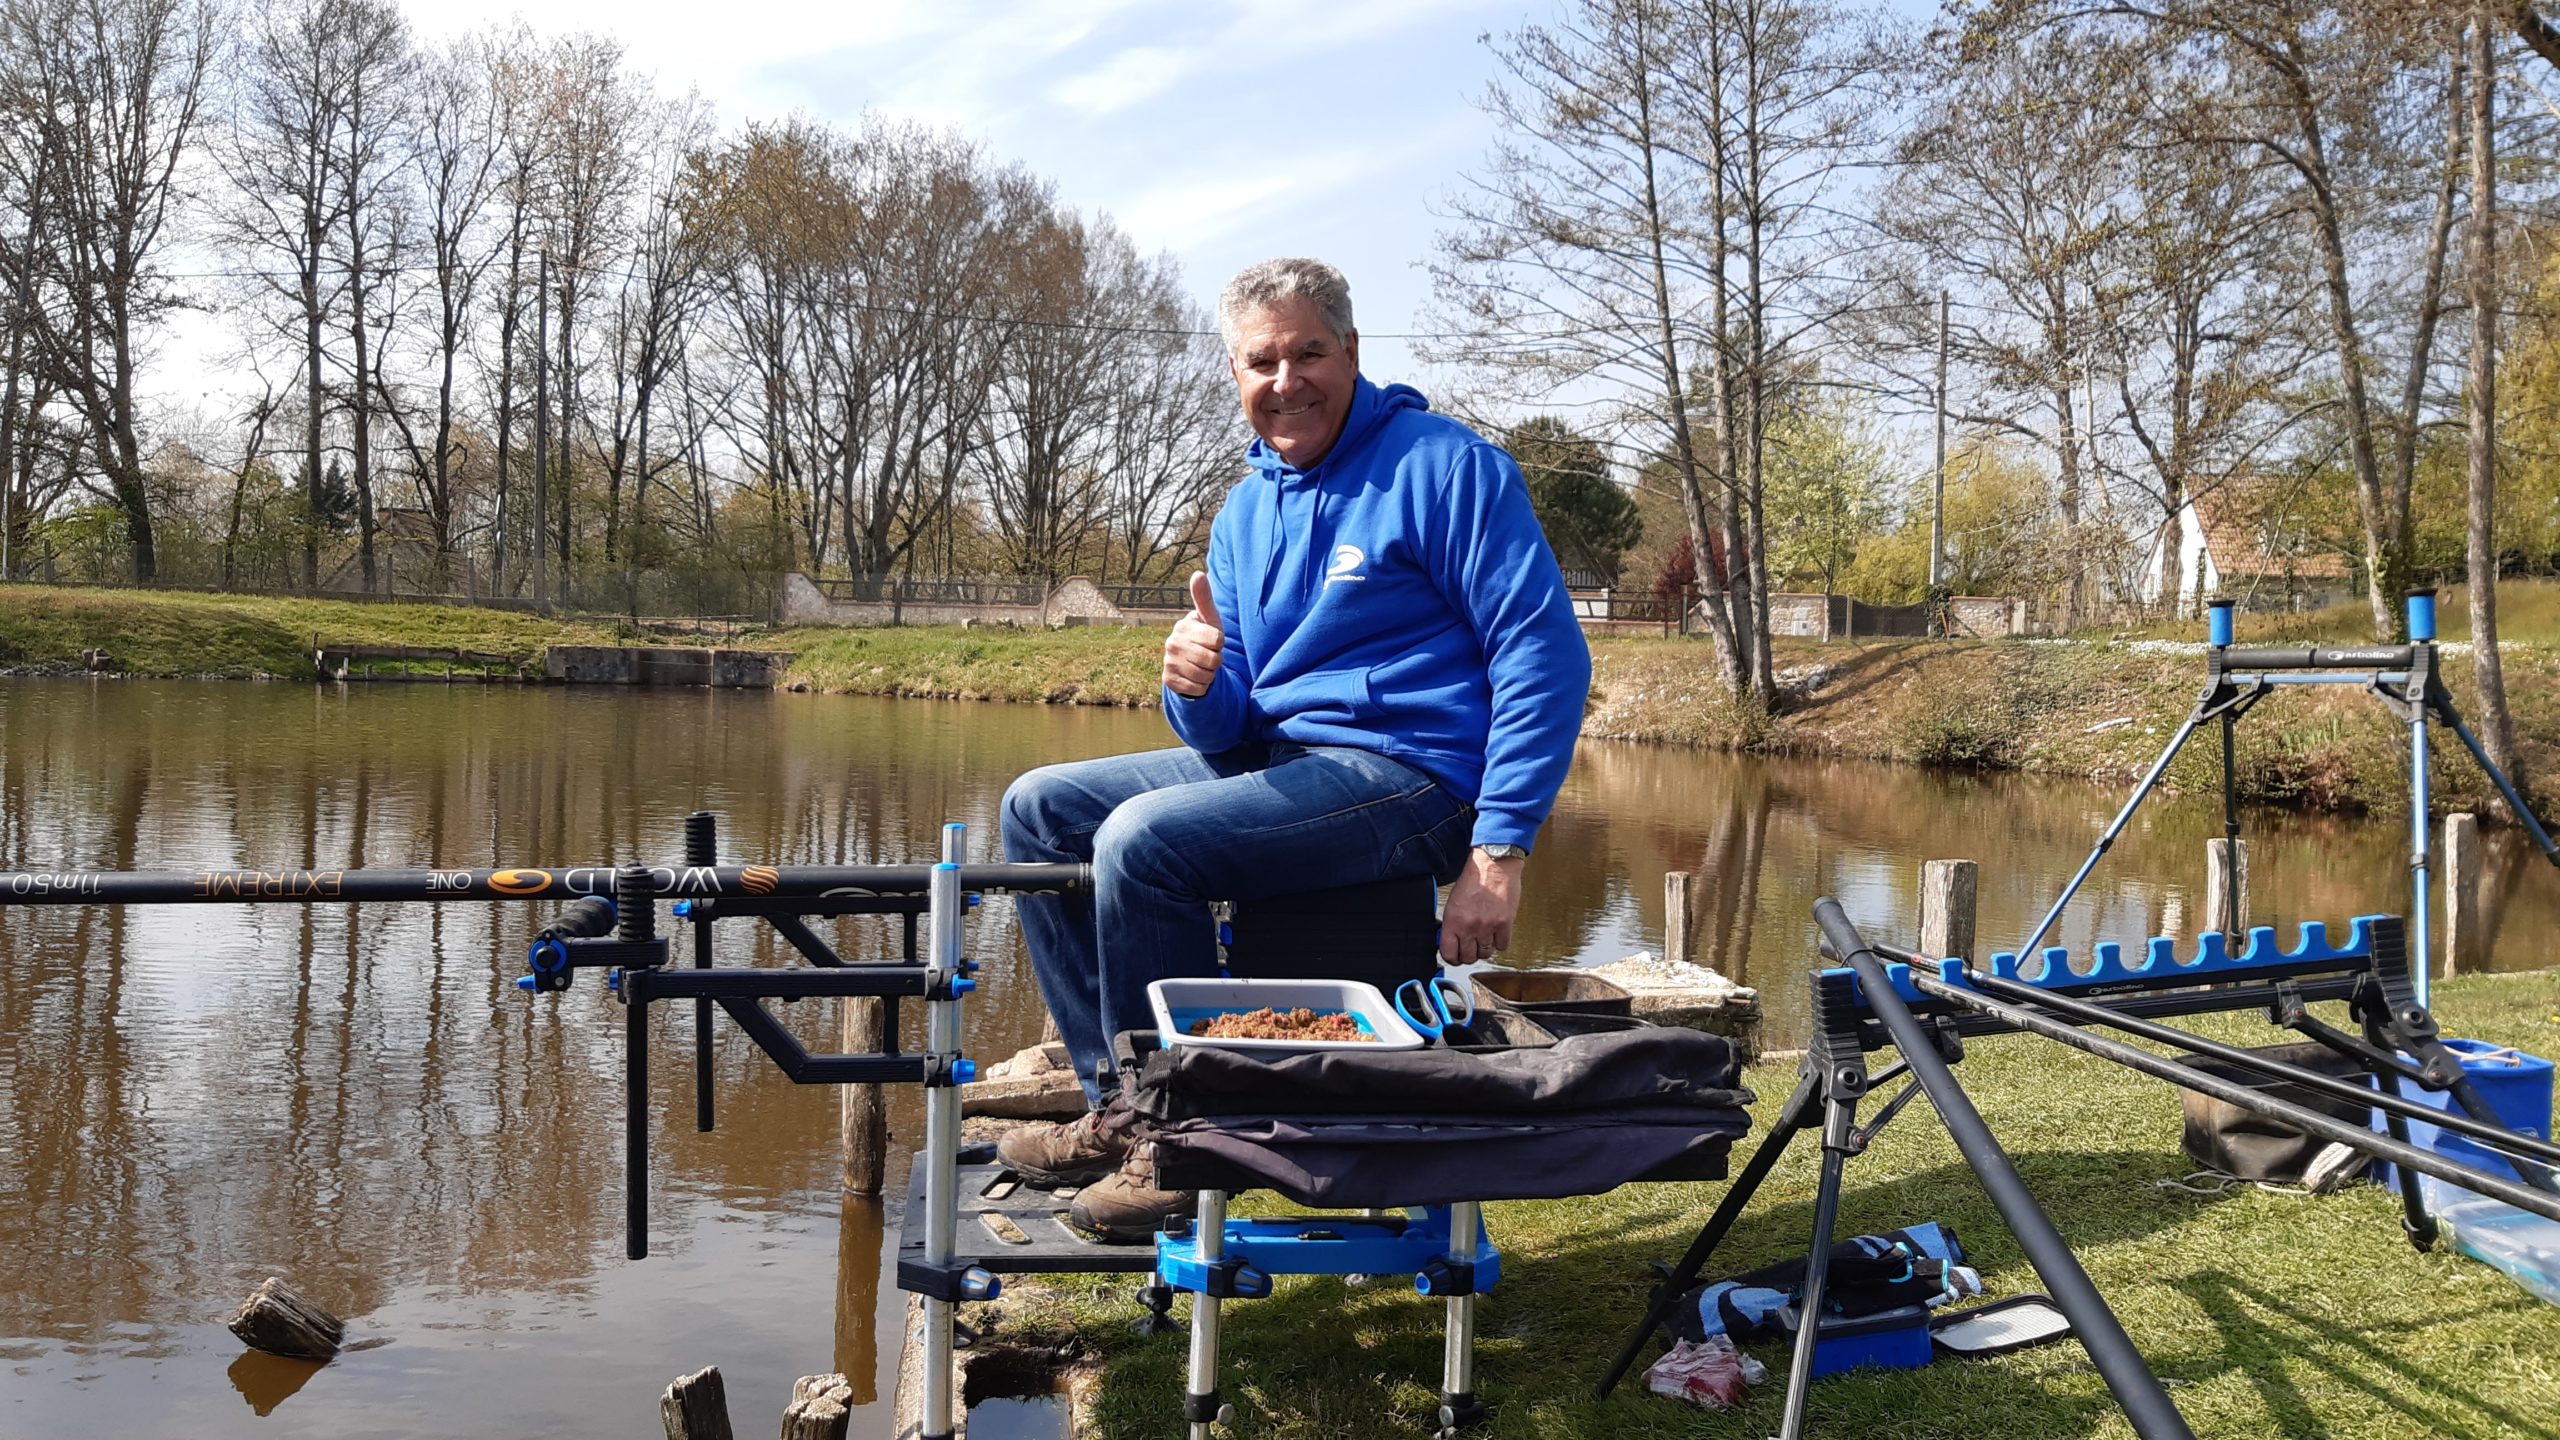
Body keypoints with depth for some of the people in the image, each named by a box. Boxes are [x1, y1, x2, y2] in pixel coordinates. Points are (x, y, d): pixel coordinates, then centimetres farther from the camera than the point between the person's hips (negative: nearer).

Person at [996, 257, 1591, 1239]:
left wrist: (1499, 851, -22)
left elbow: (1546, 656, -15)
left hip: (1407, 771, -8)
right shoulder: (1247, 510, 12)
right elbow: (1228, 729, 10)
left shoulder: (1443, 466, -9)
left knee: (1141, 839, -27)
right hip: (1277, 758, 8)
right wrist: (1195, 687, -16)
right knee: (1039, 810, 4)